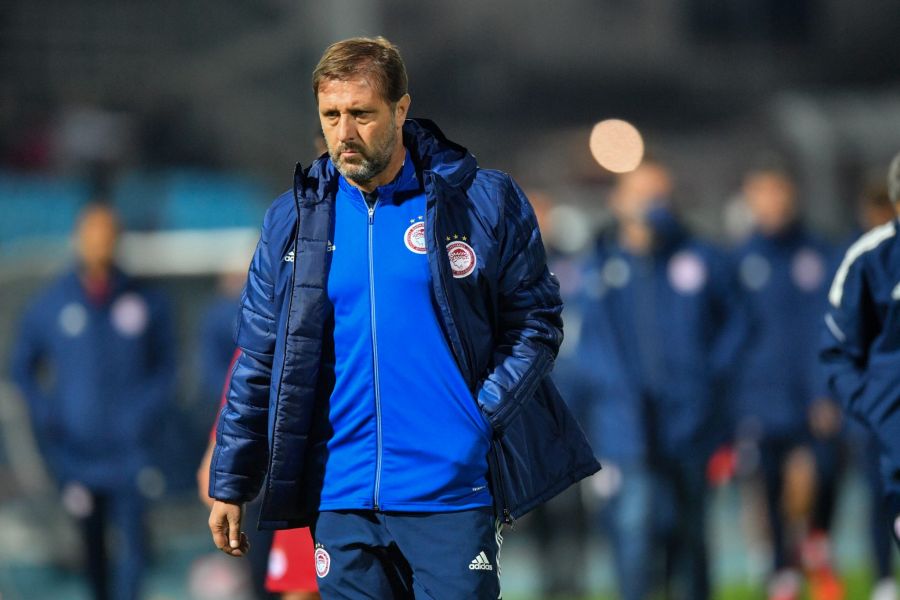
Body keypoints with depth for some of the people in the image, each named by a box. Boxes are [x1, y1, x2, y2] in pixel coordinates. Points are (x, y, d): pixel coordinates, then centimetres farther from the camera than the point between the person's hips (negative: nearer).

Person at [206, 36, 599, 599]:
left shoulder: (481, 200, -1)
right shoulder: (295, 219, 7)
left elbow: (535, 321, 2)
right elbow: (259, 362, 10)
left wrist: (480, 416, -12)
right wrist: (230, 486, 9)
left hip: (452, 495, -2)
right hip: (342, 499, 3)